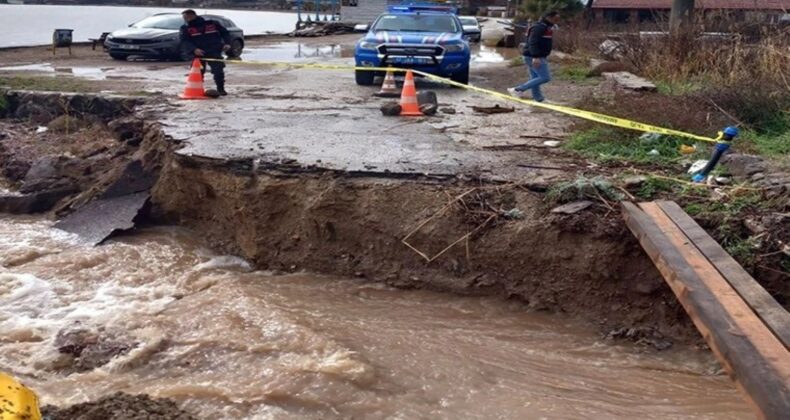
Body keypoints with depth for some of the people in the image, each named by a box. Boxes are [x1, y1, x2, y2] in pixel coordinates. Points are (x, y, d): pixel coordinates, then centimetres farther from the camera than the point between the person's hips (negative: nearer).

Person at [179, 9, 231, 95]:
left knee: (218, 71, -5)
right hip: (198, 54, 1)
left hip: (214, 53, -1)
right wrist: (194, 49, -25)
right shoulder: (186, 28, 4)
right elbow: (184, 41, -8)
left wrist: (227, 43, -6)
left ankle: (221, 89, 10)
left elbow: (224, 33, 10)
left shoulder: (212, 23, 3)